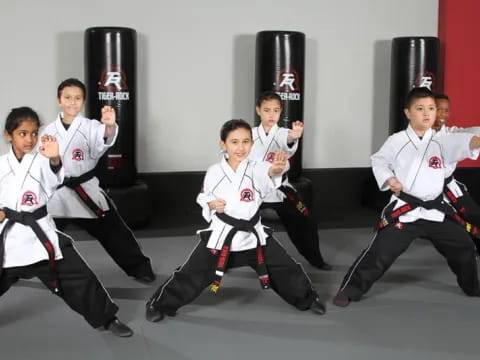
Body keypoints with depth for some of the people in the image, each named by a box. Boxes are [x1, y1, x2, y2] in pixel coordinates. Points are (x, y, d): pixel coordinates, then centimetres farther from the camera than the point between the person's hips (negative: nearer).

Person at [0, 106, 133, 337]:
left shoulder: (41, 160, -7)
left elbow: (55, 178, -29)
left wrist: (55, 159, -50)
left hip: (41, 233, -2)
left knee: (79, 278, -3)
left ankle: (106, 318, 15)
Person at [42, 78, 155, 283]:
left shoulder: (90, 127, -8)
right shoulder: (49, 131, 0)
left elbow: (105, 138, -32)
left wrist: (110, 125, -54)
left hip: (86, 192, -2)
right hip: (56, 193, 2)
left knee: (113, 232, 2)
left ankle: (139, 268, 16)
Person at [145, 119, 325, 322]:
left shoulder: (256, 170, -12)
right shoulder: (214, 172, -6)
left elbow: (269, 175, -37)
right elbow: (203, 197, 11)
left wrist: (276, 169, -62)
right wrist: (211, 204, -13)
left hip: (252, 235, 1)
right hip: (221, 235, -1)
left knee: (286, 270, 9)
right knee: (191, 275, 1)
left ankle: (307, 298, 36)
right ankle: (160, 304, 22)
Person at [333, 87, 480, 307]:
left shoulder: (441, 142, -2)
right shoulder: (396, 141, -5)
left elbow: (460, 144, -23)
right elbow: (378, 161, 8)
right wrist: (388, 180, -10)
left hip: (435, 210, 4)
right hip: (404, 210, -3)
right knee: (380, 252, -10)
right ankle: (349, 290, 3)